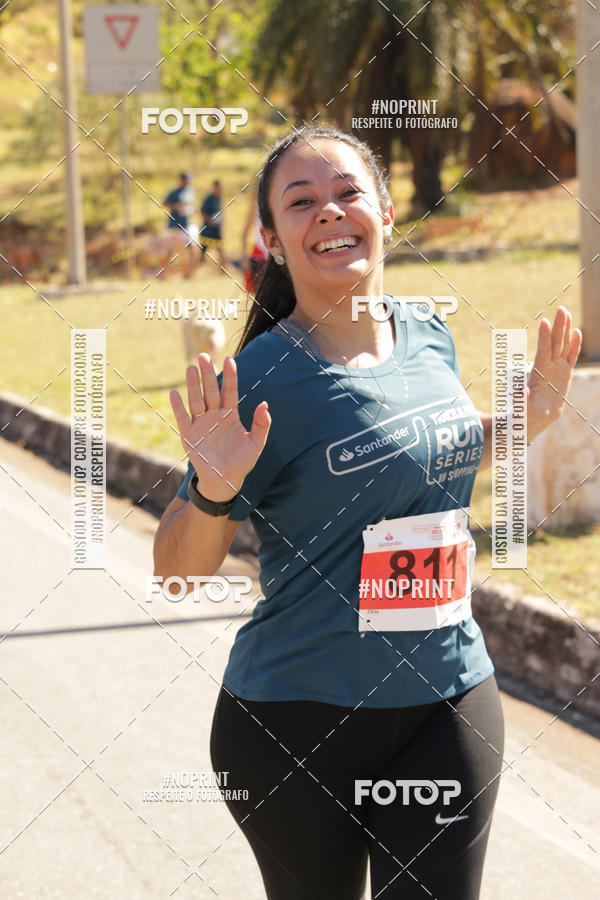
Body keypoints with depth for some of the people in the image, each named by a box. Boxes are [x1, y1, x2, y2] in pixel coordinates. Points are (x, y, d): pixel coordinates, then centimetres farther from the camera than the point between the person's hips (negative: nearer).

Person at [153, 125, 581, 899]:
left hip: (449, 700, 4)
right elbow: (178, 573, -11)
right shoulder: (262, 379, -15)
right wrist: (212, 491, -30)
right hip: (299, 719, -4)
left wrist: (524, 420, 7)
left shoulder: (429, 340, 2)